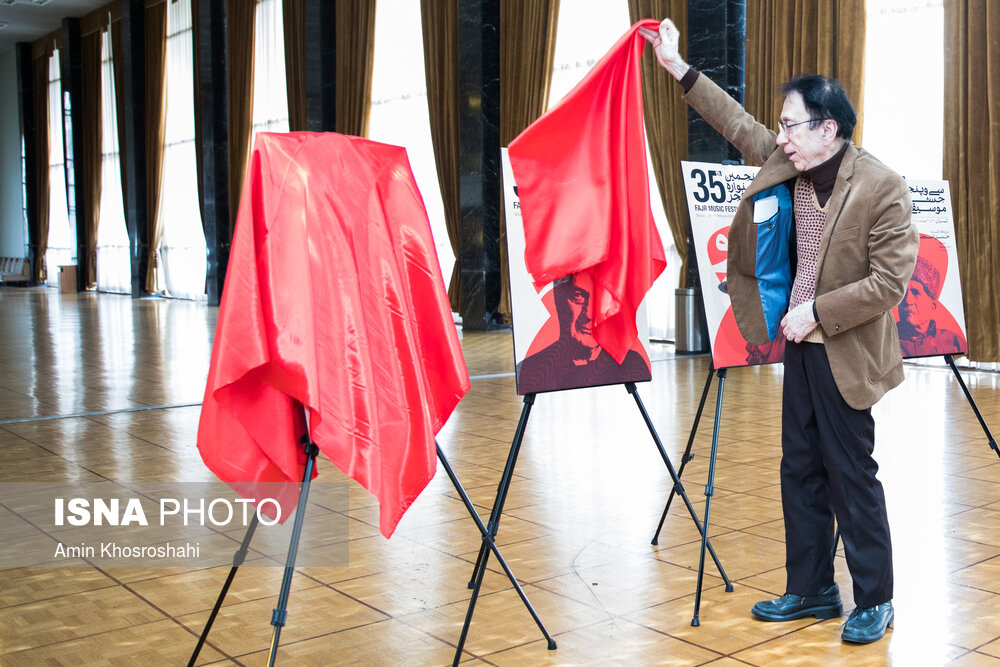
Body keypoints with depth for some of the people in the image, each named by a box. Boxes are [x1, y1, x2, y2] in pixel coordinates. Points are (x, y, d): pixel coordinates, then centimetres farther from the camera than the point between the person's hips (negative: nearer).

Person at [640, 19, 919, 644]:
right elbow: (740, 124, 15)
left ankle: (875, 602, 18)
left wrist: (817, 311, -18)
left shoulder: (883, 186, -17)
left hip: (845, 352, -7)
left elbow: (890, 280, -18)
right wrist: (678, 67, 13)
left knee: (852, 476, 1)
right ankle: (812, 590, 27)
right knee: (801, 470, 13)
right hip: (801, 344, 7)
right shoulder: (786, 163, 2)